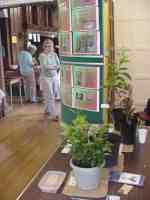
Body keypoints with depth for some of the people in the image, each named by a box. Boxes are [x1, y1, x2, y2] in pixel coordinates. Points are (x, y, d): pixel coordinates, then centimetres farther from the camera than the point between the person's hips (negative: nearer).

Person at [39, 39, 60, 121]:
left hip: (54, 77, 6)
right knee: (50, 96, -6)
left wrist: (50, 66, -13)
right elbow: (44, 66, -22)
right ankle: (53, 114, -2)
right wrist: (54, 66, -16)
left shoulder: (54, 54, 7)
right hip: (46, 77, -6)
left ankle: (47, 110, 33)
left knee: (54, 94, 14)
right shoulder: (42, 55, -9)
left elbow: (58, 65, -1)